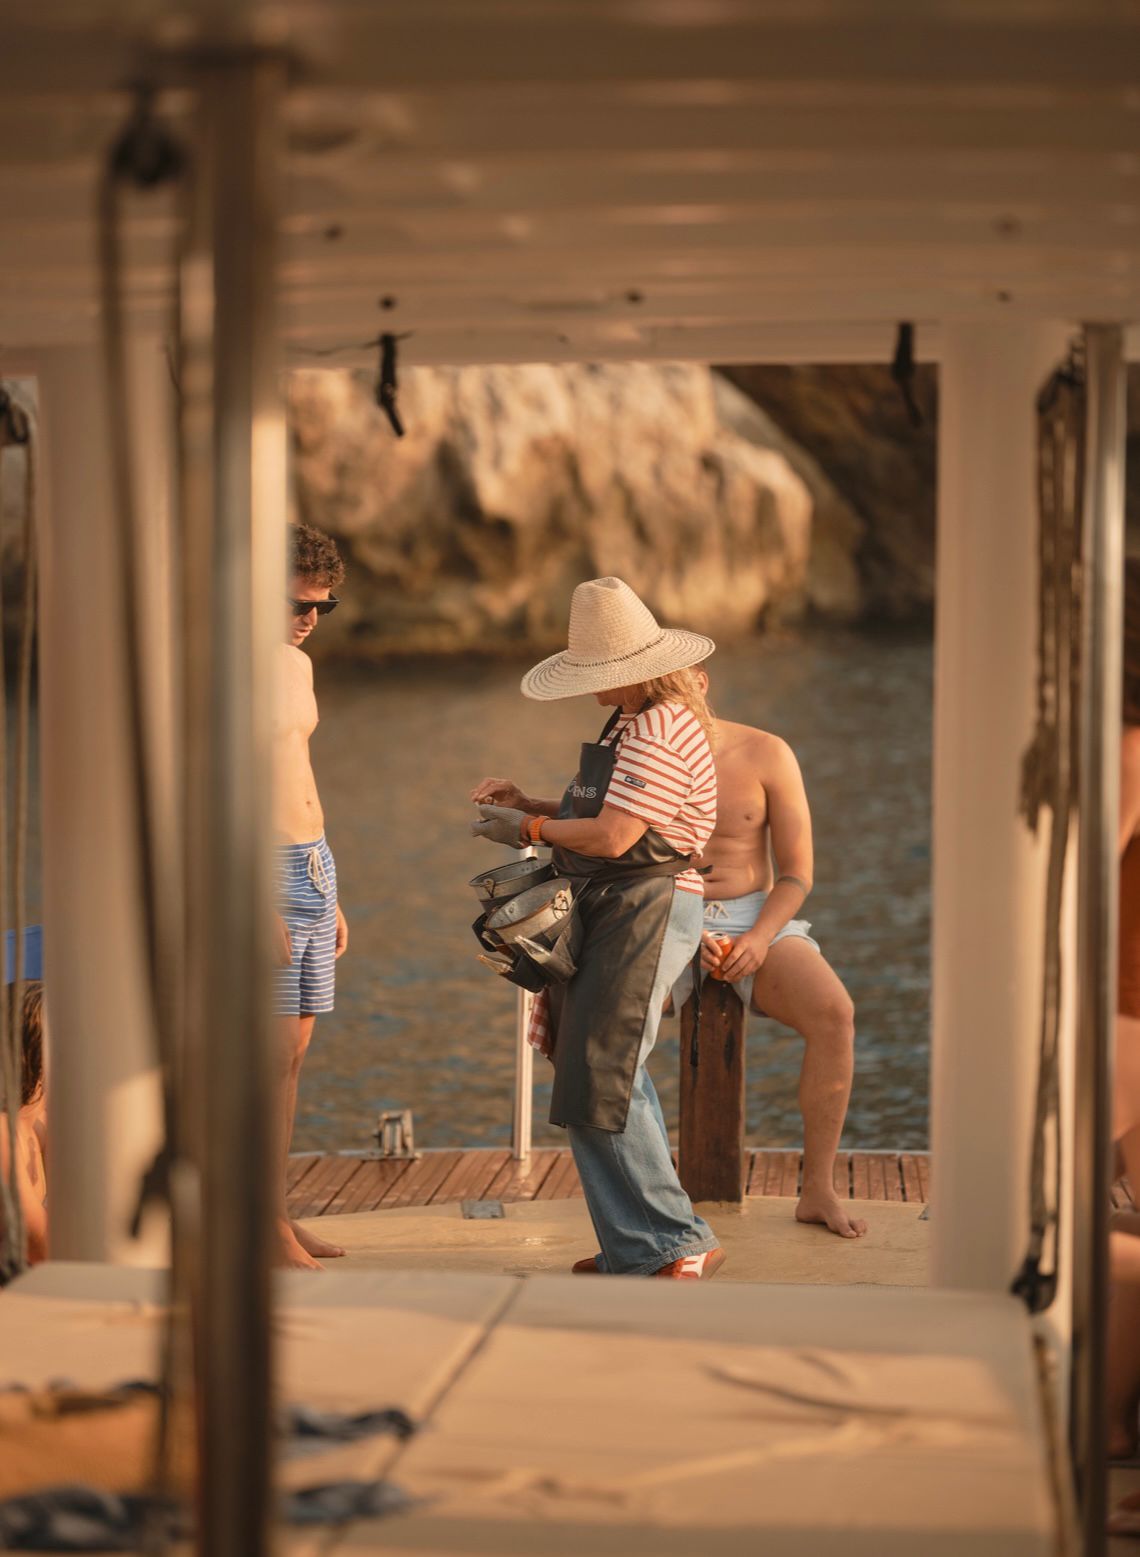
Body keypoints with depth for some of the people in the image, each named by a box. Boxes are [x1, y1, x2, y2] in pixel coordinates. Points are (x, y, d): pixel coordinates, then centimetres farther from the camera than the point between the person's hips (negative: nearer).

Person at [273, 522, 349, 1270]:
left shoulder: (298, 664, 16)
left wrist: (331, 894, 23)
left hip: (310, 863, 9)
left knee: (294, 1052, 9)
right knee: (274, 1052, -9)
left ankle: (279, 1213, 14)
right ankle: (271, 1227, -5)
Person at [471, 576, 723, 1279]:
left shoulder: (660, 734, -18)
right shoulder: (636, 722, 17)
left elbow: (612, 837, -22)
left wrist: (529, 828, -8)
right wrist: (530, 801, 12)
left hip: (648, 914, -11)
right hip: (613, 914, 11)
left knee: (599, 1088, -12)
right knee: (612, 1083, 14)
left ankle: (678, 1245, -7)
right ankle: (637, 1247, 20)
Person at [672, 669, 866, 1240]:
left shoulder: (767, 755, -4)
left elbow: (797, 875, -3)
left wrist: (761, 938, -22)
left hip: (759, 920, 0)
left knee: (833, 1013, -31)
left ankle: (818, 1190, -21)